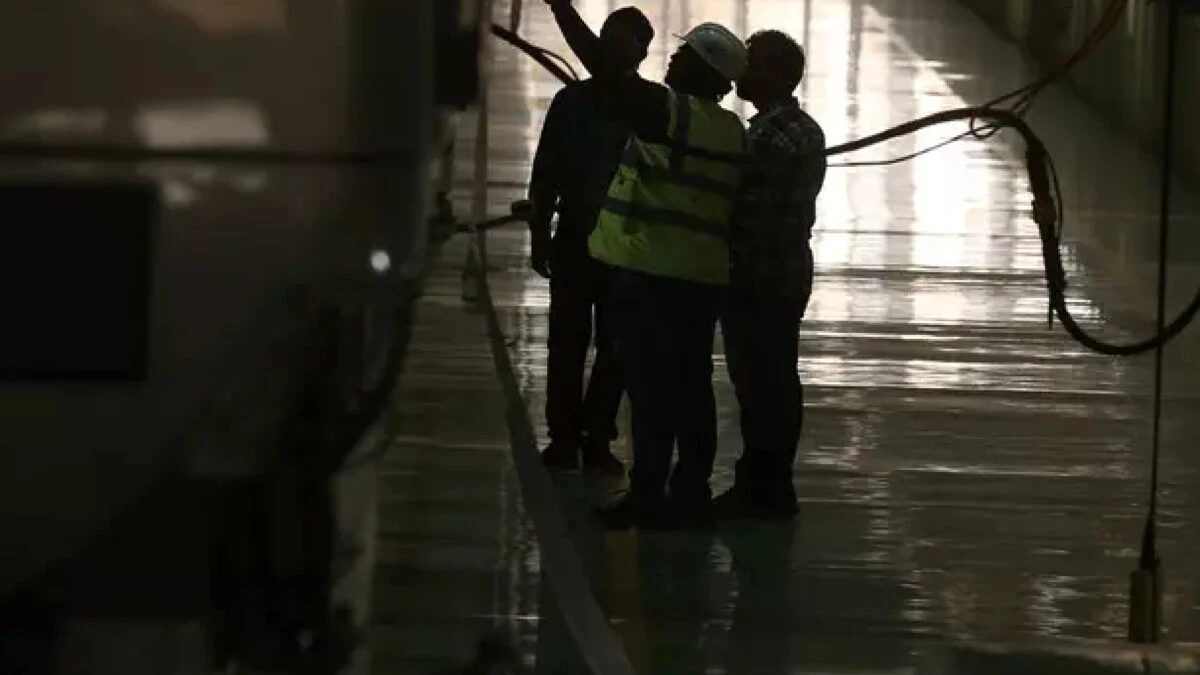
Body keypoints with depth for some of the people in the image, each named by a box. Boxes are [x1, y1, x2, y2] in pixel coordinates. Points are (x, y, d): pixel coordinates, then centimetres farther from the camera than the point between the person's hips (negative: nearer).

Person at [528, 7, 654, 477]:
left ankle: (597, 439, 9)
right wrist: (540, 235, 0)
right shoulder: (572, 101, 3)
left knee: (614, 348, 2)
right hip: (575, 240, 0)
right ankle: (564, 438, 4)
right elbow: (545, 173, 5)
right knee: (568, 344, 0)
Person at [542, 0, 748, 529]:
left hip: (651, 271, -7)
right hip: (703, 274, 7)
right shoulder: (734, 133, 13)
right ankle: (691, 493, 12)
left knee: (651, 386, -5)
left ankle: (648, 495, -4)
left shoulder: (671, 112, -11)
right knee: (690, 385, 10)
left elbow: (608, 74, -16)